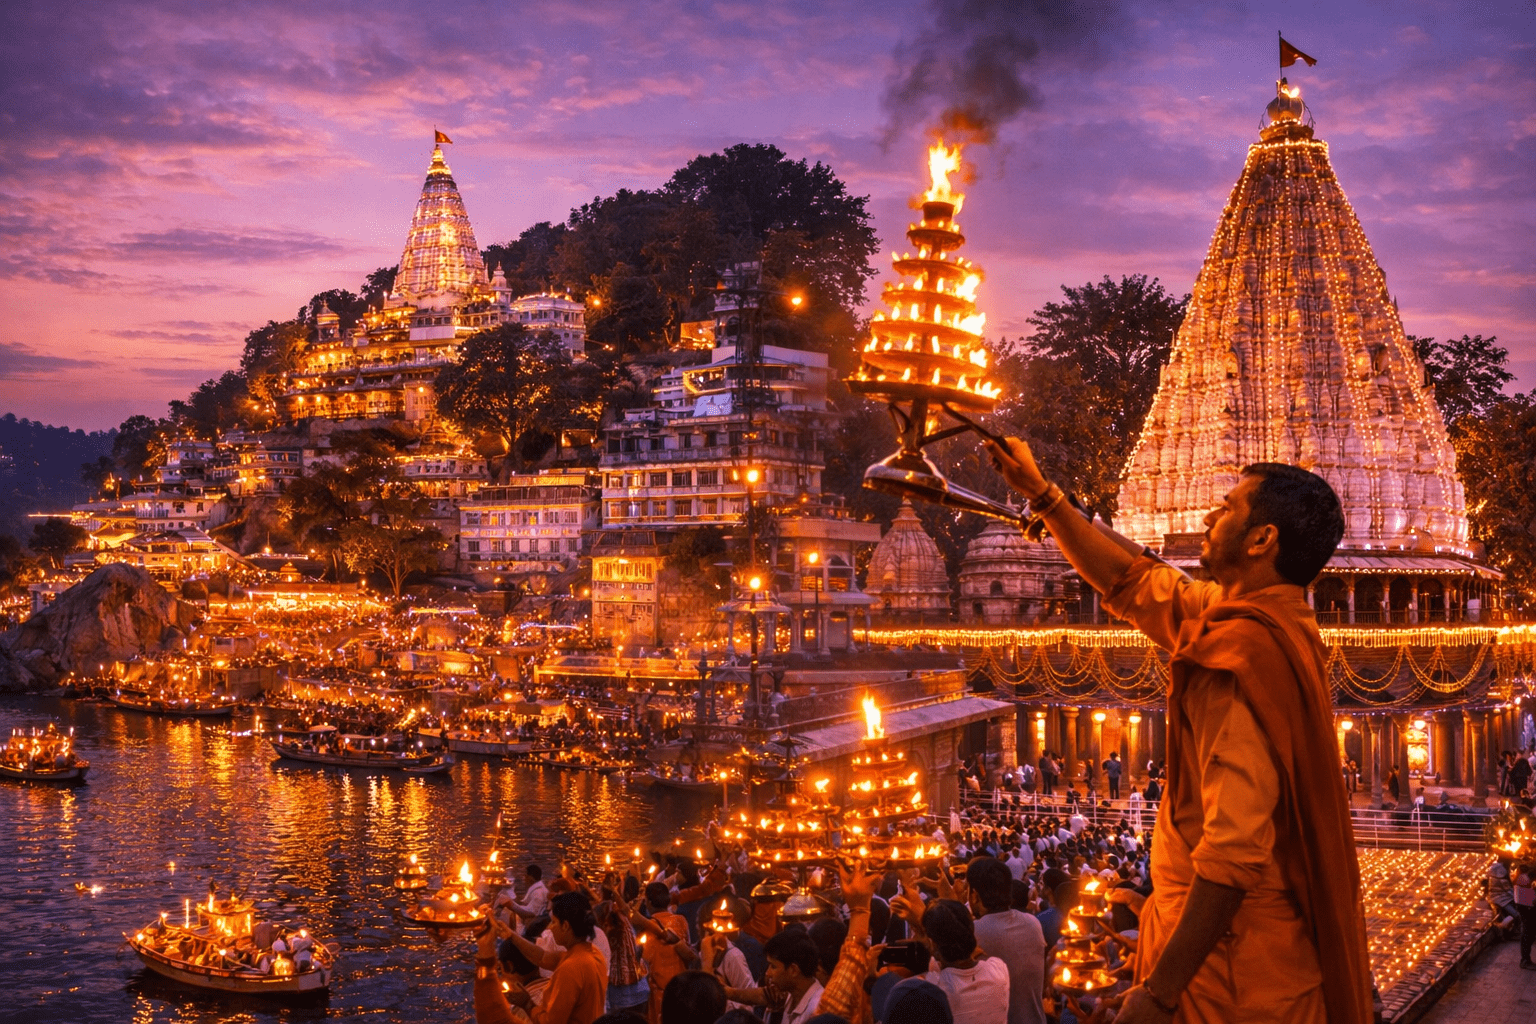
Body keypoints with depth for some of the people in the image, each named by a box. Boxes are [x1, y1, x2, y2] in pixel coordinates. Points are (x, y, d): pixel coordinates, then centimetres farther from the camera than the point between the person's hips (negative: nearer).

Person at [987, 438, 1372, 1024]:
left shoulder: (1245, 649, -23)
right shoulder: (1274, 622, 7)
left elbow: (1235, 848, -29)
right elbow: (1134, 583, 22)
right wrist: (1042, 493, 22)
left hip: (1230, 955, -9)